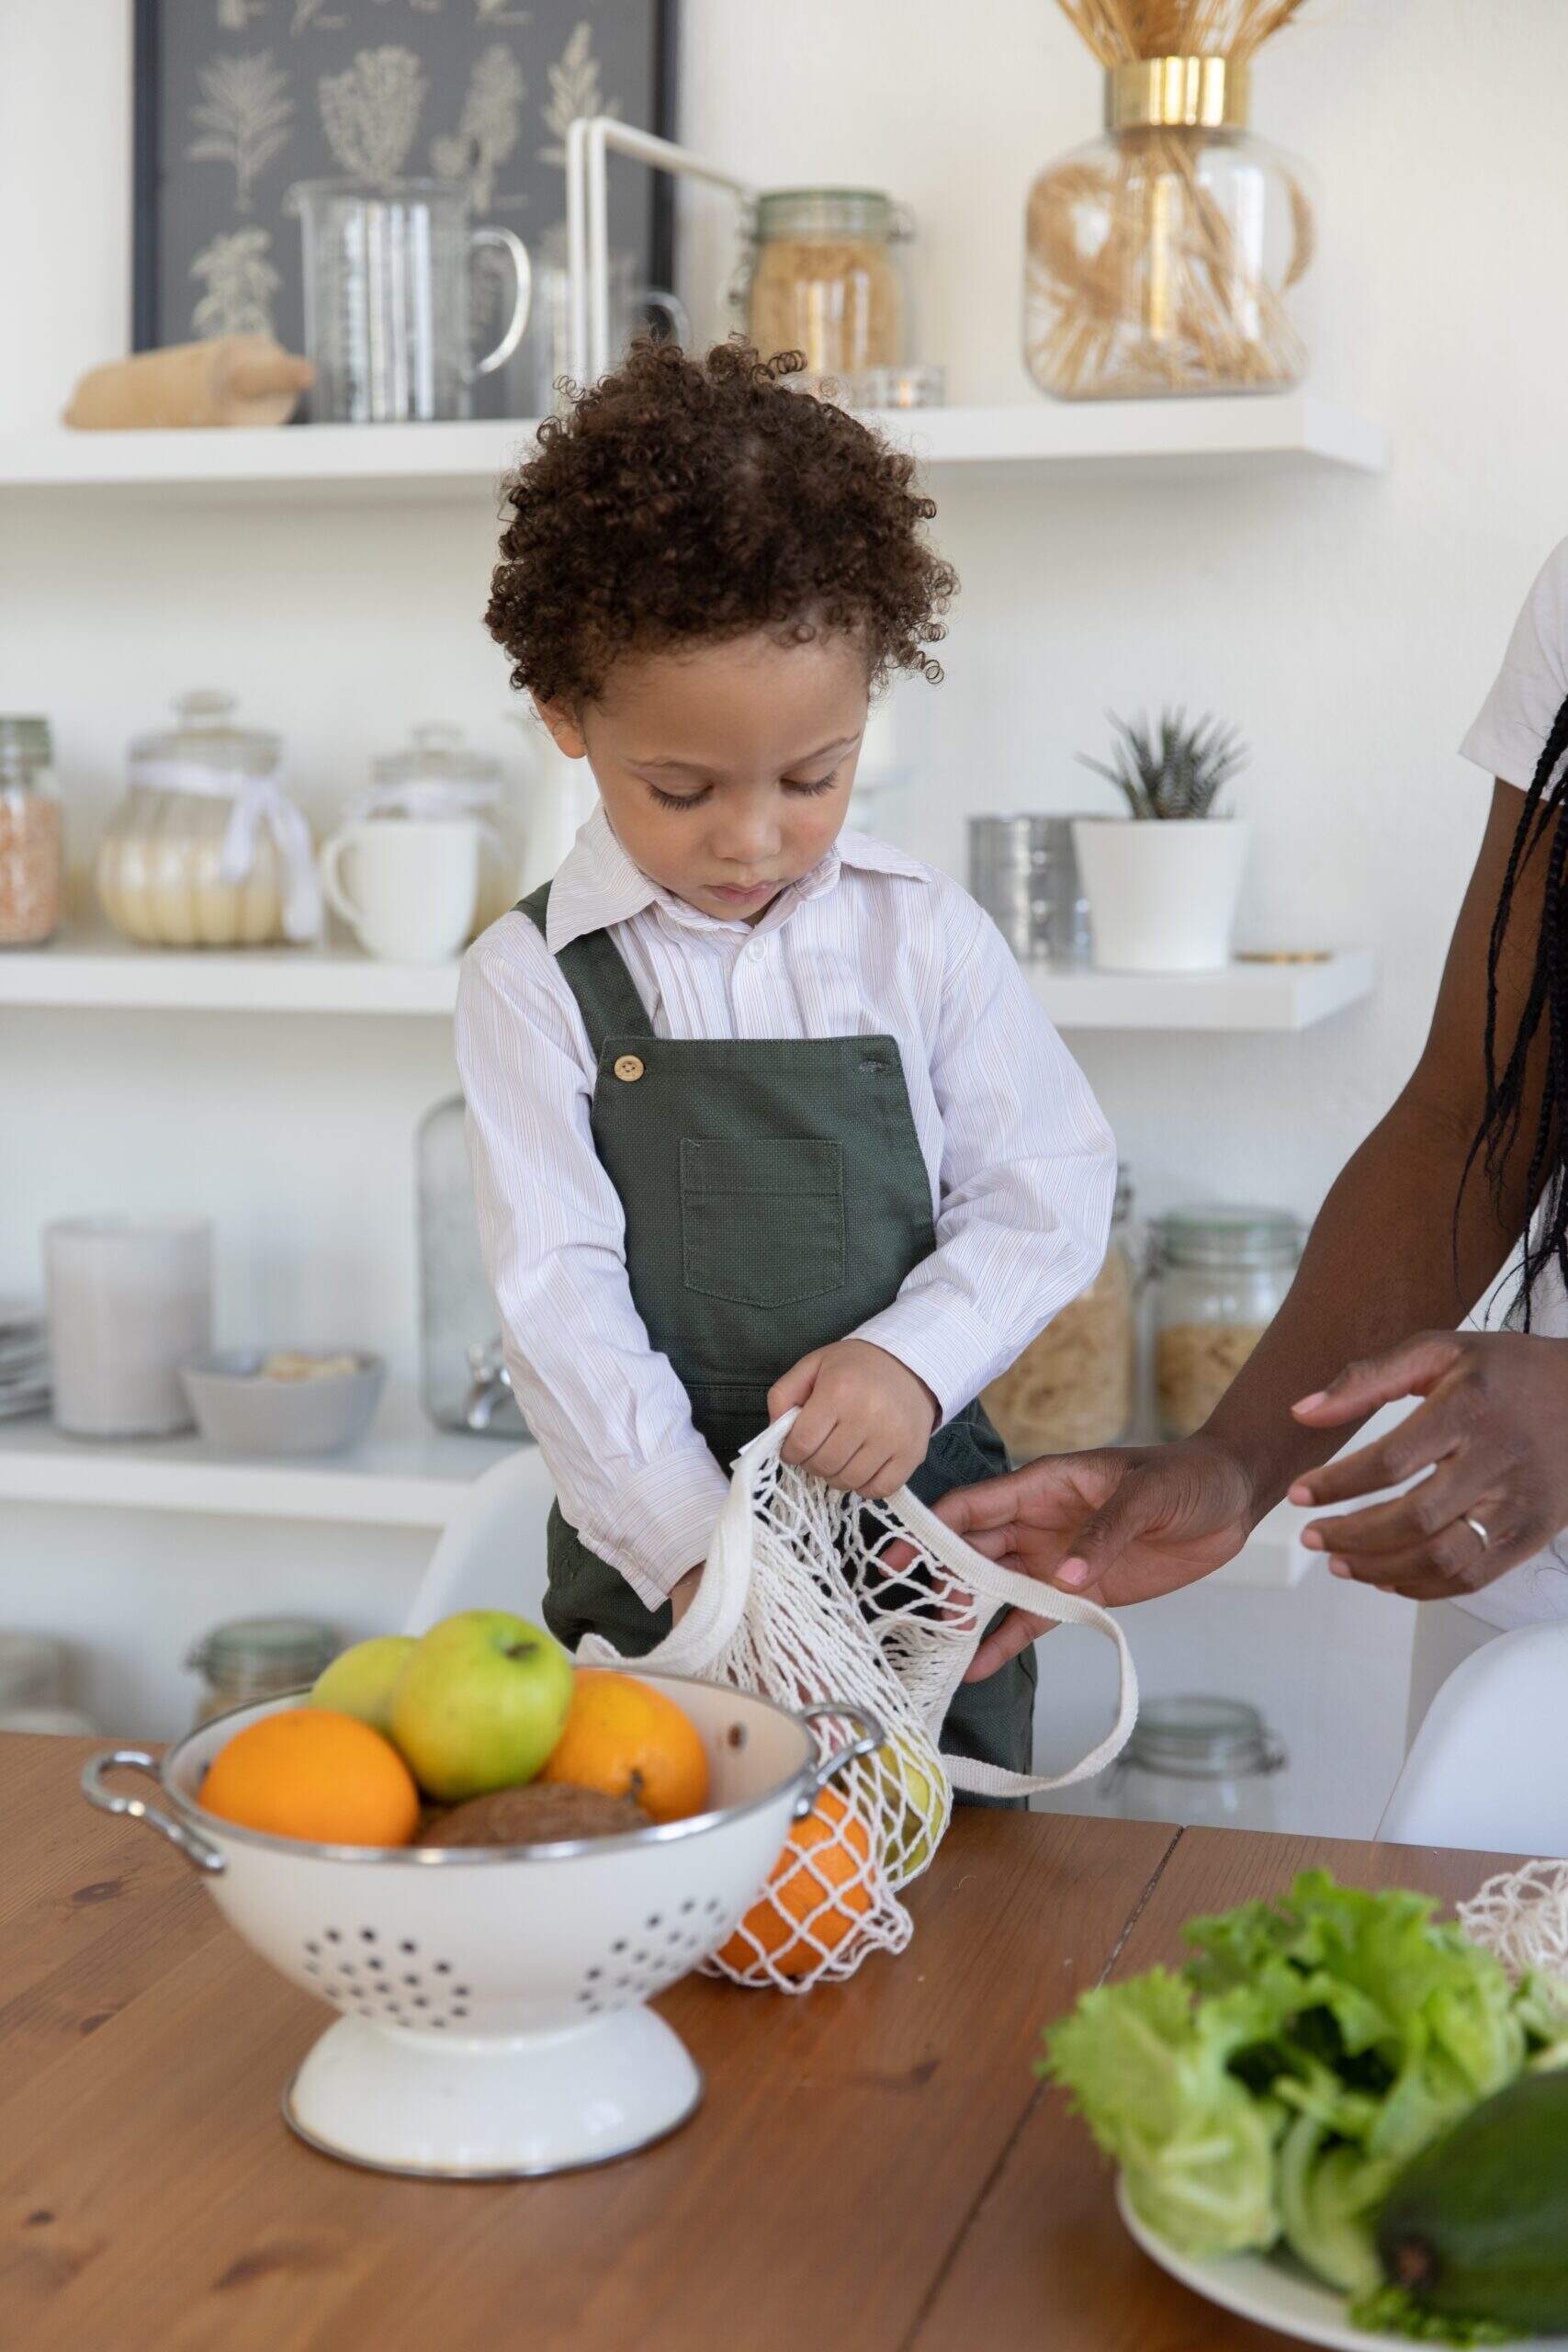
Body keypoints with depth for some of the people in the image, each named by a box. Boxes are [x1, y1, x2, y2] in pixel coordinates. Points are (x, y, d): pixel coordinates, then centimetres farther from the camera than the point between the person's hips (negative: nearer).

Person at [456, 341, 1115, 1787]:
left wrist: (917, 1356, -17)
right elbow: (559, 1291, -10)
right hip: (657, 1551, -1)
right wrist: (692, 1544, -18)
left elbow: (1050, 1186, 1)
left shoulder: (925, 937, -1)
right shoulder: (534, 985, -5)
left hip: (924, 1524, 1)